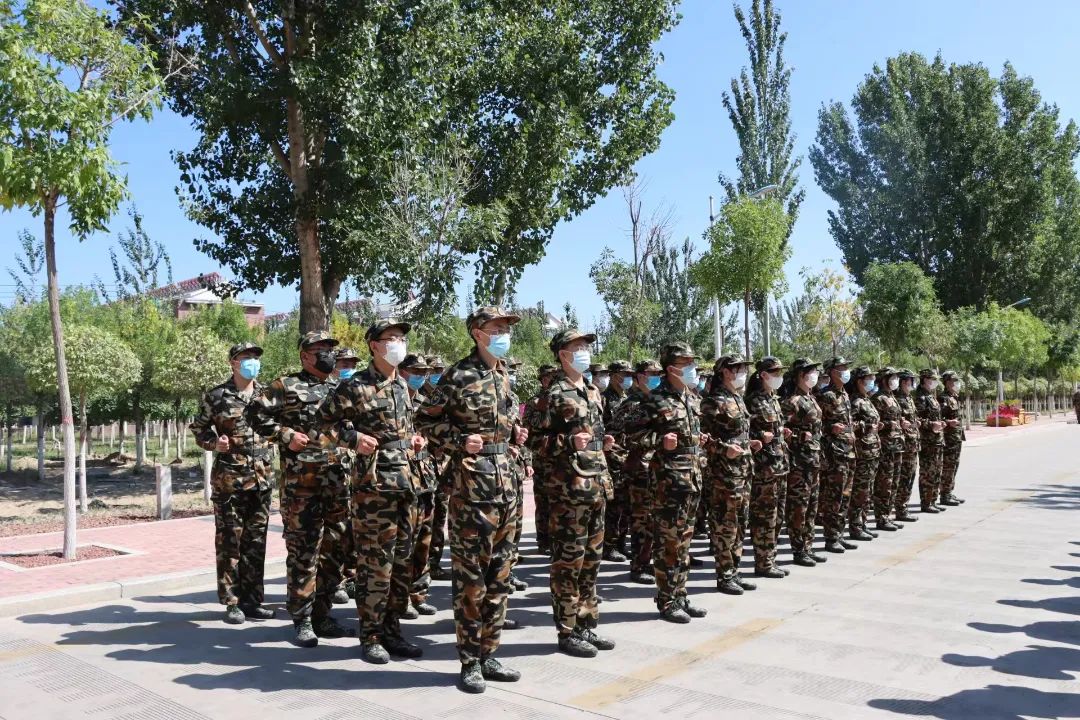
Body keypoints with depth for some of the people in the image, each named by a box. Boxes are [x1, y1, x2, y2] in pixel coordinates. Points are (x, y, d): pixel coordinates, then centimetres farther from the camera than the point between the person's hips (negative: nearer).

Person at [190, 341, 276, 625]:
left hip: (262, 477, 4)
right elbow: (199, 430, 4)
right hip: (229, 478, -4)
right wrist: (214, 443, -13)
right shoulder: (216, 396, -3)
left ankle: (252, 599, 17)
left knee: (256, 541, 8)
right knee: (229, 541, 1)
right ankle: (232, 602, 10)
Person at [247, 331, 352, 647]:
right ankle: (302, 618, 7)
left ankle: (322, 614, 21)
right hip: (301, 479, -5)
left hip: (339, 479, 6)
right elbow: (256, 413, -3)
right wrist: (286, 435, -9)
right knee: (303, 549, -3)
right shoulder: (287, 386, 2)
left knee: (334, 548, 9)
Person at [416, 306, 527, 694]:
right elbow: (426, 420, -5)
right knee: (470, 573, -2)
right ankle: (469, 662, 9)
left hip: (505, 477, 8)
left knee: (499, 572, 11)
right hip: (470, 478, -7)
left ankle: (487, 654, 22)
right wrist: (460, 442, -15)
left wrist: (515, 433, 7)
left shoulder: (505, 375, 13)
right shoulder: (458, 375, -9)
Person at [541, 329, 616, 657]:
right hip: (569, 486, -8)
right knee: (568, 560, -1)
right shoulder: (554, 393, -9)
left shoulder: (593, 391, 16)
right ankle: (567, 632, 9)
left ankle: (586, 625, 24)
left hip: (597, 484, 8)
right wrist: (569, 442, -27)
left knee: (591, 558, 13)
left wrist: (603, 441, 7)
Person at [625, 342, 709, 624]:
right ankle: (666, 602, 7)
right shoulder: (655, 400, -11)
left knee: (684, 538, 13)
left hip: (693, 475, 8)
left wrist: (699, 440, 9)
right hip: (668, 476, -8)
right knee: (668, 540, -2)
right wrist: (660, 441, -18)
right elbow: (632, 432, -10)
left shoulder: (693, 399, 14)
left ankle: (680, 595, 23)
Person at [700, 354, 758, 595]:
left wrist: (749, 443, 11)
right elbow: (703, 435, -16)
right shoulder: (714, 401, -11)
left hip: (743, 471, 9)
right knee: (724, 525, -3)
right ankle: (724, 577, 6)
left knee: (740, 523, 13)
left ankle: (734, 572, 23)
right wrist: (725, 449, -27)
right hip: (723, 472, -9)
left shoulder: (738, 399, 17)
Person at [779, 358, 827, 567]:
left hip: (814, 457, 9)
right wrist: (802, 435, -22)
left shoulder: (811, 399, 15)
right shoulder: (792, 401, -13)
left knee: (812, 505, 13)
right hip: (799, 458, -9)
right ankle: (798, 551, 4)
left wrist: (818, 454, 20)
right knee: (798, 505, -3)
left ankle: (808, 548, 21)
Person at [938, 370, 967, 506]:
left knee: (954, 465, 14)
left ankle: (949, 493, 22)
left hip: (957, 438, 10)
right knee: (947, 466, -6)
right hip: (948, 438, -10)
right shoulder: (944, 399, -14)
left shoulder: (956, 398, 16)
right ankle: (944, 496, -2)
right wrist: (948, 422, -36)